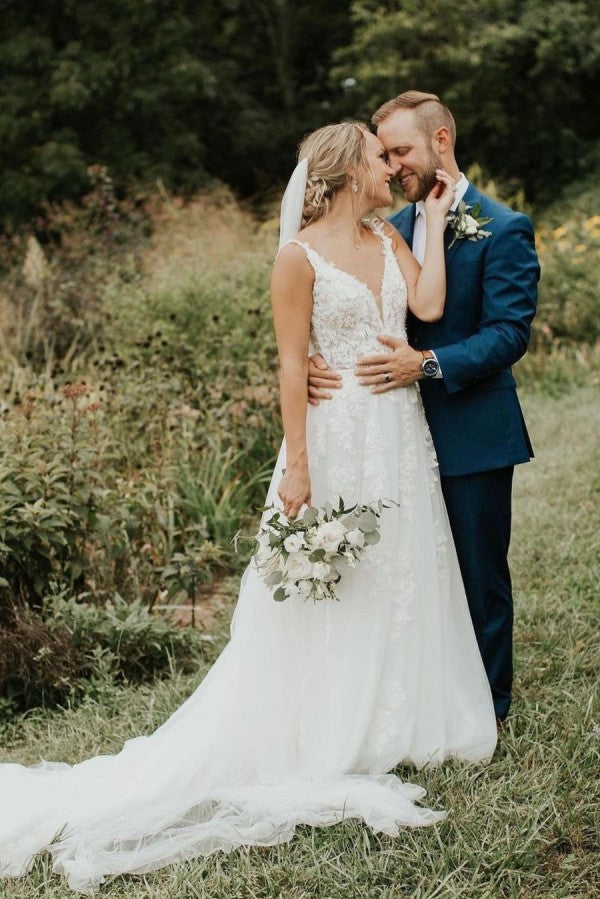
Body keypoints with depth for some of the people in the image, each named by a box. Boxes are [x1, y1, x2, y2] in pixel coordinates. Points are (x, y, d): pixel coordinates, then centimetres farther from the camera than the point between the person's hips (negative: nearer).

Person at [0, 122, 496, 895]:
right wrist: (297, 467, -16)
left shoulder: (389, 240, 9)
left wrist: (433, 219, 0)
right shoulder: (300, 256, -11)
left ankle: (390, 724, 29)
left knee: (401, 581, 14)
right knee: (330, 589, 3)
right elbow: (293, 366, -13)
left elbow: (428, 305, -6)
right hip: (340, 437, -7)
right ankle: (321, 740, 17)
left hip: (402, 434, 7)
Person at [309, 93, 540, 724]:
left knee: (479, 576, 6)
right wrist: (313, 361, -14)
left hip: (472, 436, -6)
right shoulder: (390, 231, 10)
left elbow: (509, 333, -17)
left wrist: (428, 363, -29)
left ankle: (486, 711, 21)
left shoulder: (503, 230, -9)